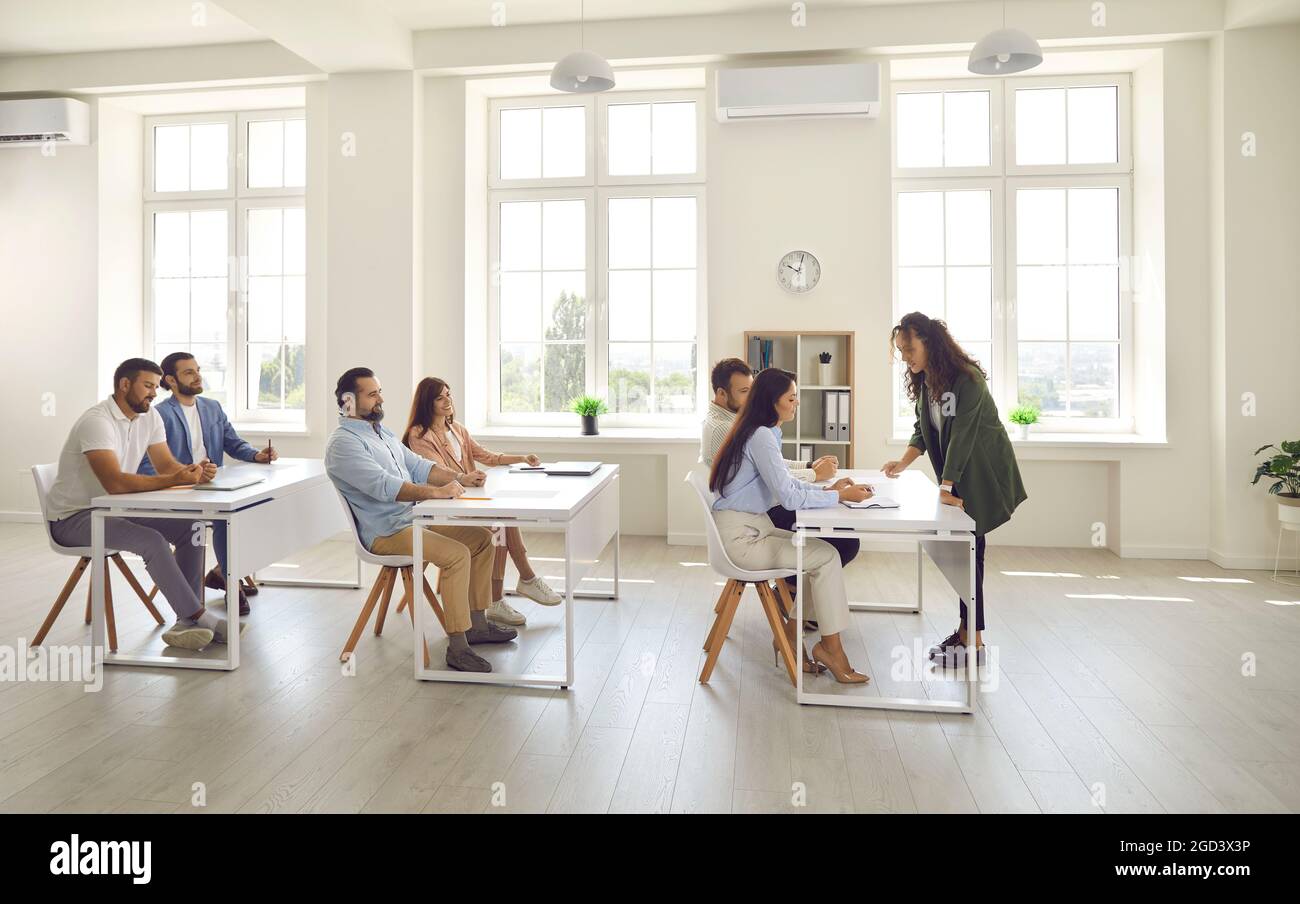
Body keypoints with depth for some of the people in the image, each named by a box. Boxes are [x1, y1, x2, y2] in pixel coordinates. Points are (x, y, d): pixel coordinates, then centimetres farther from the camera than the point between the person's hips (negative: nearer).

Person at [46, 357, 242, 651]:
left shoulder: (150, 417, 2)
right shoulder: (97, 421, -23)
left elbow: (166, 465, 0)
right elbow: (114, 482, -34)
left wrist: (195, 473, -22)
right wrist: (176, 480, -39)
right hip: (73, 517, -8)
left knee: (190, 528, -10)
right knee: (152, 541, -30)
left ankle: (187, 621, -9)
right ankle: (201, 620, -21)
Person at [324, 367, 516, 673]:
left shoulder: (383, 432, 18)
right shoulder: (343, 442, -14)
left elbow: (417, 466, 16)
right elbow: (382, 485, -27)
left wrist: (459, 478, 1)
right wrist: (436, 492, -34)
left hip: (415, 517, 10)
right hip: (385, 532, -10)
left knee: (481, 538, 4)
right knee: (456, 554, -27)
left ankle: (477, 624, 11)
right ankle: (457, 648, -20)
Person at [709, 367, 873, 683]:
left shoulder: (767, 432, 13)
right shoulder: (760, 436, -19)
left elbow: (785, 482, 16)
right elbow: (789, 496, -21)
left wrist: (827, 488, 2)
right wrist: (840, 497, -13)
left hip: (754, 528, 10)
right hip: (741, 537, -10)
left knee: (821, 551, 3)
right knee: (827, 557, -10)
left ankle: (790, 635, 9)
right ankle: (831, 648, 1)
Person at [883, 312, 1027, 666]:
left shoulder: (966, 378, -21)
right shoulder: (924, 381, 4)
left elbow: (962, 434, -26)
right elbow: (923, 430, 7)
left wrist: (946, 487, -28)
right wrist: (903, 462, -8)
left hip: (983, 474, -8)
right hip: (955, 475, 8)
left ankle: (974, 642, 1)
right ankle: (965, 630, 21)